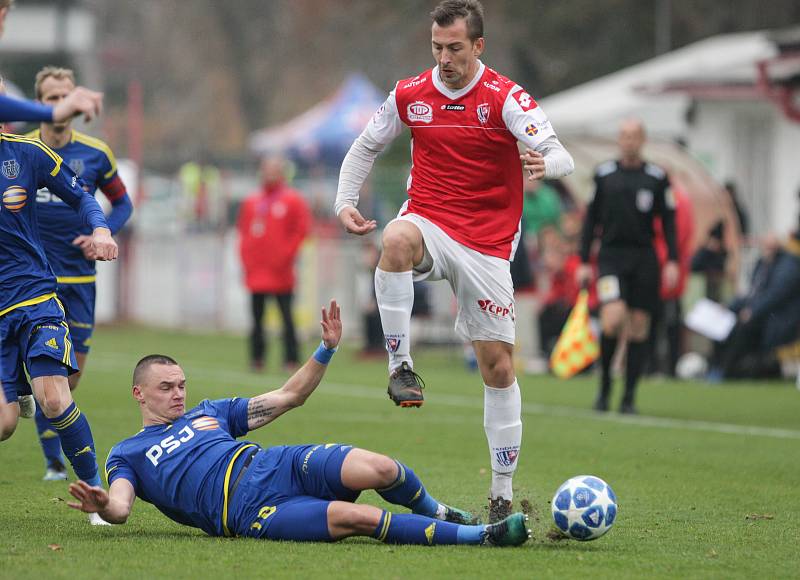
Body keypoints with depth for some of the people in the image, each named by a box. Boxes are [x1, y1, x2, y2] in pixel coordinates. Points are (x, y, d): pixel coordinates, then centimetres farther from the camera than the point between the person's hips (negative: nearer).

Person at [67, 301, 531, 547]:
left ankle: (436, 513, 8)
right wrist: (104, 505, -28)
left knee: (378, 469, -24)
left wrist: (327, 349, 15)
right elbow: (121, 508, -2)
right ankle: (475, 535, -25)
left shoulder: (209, 412, 29)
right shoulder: (127, 455, 17)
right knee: (355, 517, -29)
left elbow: (289, 396, 29)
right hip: (248, 512, -5)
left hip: (275, 467, 5)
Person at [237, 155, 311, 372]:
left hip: (280, 274, -5)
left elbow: (301, 230, -4)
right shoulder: (251, 202, 13)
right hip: (256, 273, 5)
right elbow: (243, 232, 17)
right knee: (257, 318, 6)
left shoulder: (293, 200, 0)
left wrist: (285, 255, -8)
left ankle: (291, 360, -3)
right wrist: (246, 258, 6)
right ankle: (256, 359, 11)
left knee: (286, 317, -4)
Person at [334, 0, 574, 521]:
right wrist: (346, 200, 2)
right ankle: (401, 365, -29)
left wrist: (545, 163, -45)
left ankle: (502, 492, 10)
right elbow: (366, 147, 17)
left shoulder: (506, 98, -9)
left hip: (488, 244, -1)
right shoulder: (410, 95, 2)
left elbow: (560, 156, -20)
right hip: (430, 222, 1)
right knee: (398, 238, -38)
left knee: (498, 367, 0)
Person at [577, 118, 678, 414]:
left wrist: (672, 261, -3)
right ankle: (604, 387, 2)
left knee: (638, 327, 1)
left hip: (644, 259, 1)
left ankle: (629, 398, 9)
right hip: (611, 255, -1)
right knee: (612, 320, -19)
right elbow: (591, 219, 10)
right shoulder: (604, 174, 6)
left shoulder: (657, 177, 5)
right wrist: (584, 262, 6)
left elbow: (668, 220, 7)